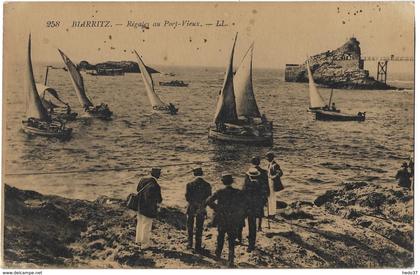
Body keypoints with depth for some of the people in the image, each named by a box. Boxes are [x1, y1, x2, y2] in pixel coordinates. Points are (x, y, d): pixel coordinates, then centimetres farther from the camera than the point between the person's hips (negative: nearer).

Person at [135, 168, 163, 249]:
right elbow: (159, 199, -18)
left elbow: (138, 190, 8)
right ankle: (144, 244, 26)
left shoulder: (142, 180, -7)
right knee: (146, 227, 11)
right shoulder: (155, 186, -28)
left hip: (139, 207, 7)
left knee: (140, 224, 24)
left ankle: (139, 240, 40)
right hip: (149, 209, -7)